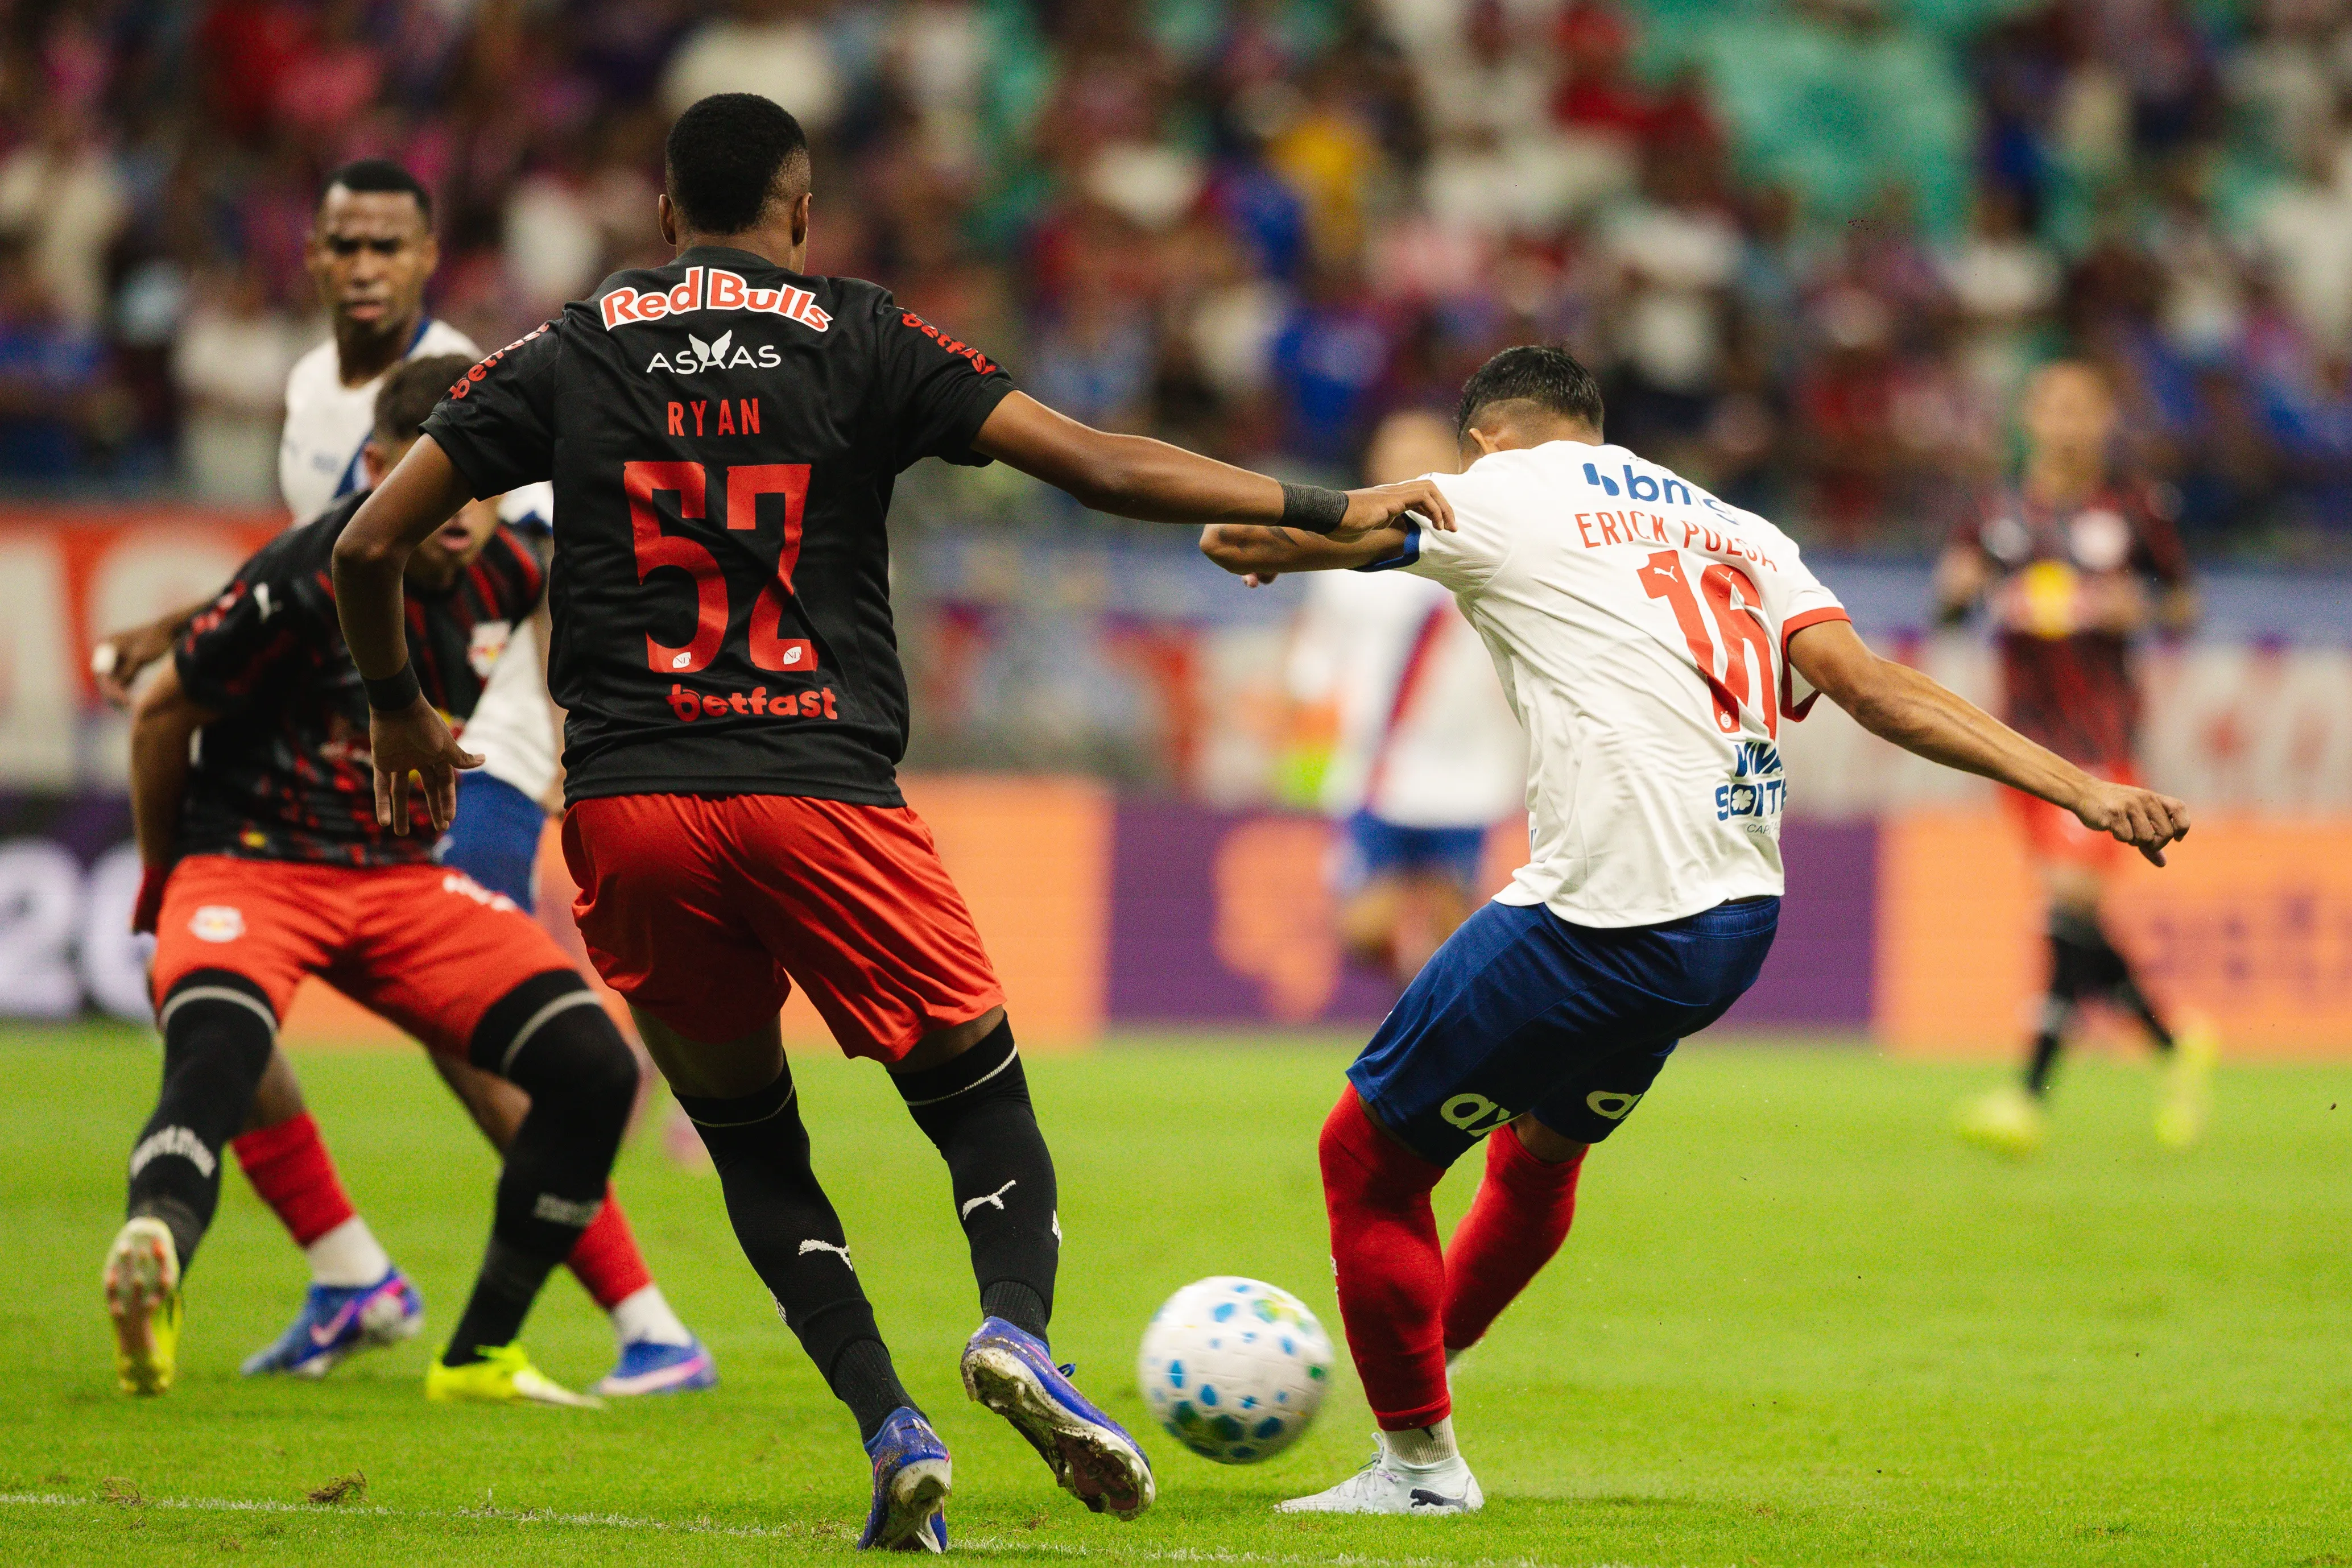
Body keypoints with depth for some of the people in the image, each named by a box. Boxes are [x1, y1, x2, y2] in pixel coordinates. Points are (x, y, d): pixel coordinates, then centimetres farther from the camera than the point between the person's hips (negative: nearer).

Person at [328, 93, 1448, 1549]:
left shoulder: (569, 350, 12)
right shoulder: (861, 337, 7)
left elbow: (370, 544, 11)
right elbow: (1102, 465, 0)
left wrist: (401, 711, 28)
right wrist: (1327, 511, 5)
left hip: (625, 806, 2)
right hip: (823, 791, -2)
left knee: (749, 1137, 17)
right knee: (981, 1092, 11)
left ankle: (888, 1425, -1)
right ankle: (1017, 1321, -19)